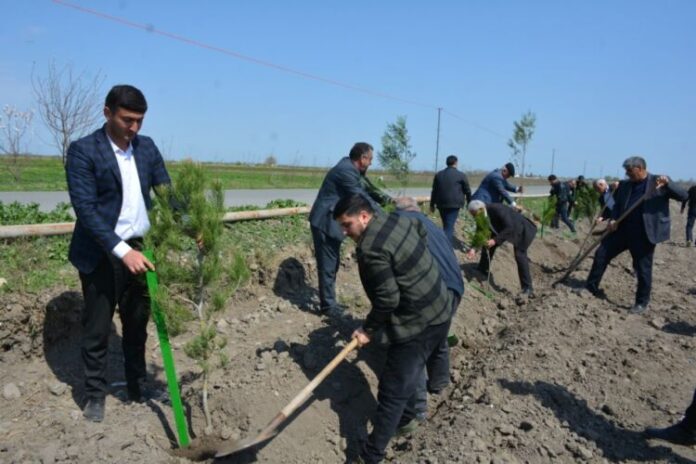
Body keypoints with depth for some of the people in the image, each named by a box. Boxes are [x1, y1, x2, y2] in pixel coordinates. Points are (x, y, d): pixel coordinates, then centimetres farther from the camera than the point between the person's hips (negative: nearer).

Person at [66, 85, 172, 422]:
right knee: (97, 328, 8)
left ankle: (137, 386, 32)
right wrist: (122, 251, -28)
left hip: (140, 249, 5)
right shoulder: (83, 150, -11)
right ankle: (95, 395, 26)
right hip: (101, 254, -4)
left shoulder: (147, 147, 5)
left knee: (137, 323, 15)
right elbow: (85, 208, -19)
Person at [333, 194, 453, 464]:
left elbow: (387, 299, -23)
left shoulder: (371, 249, -25)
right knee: (408, 374, 28)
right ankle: (403, 413, 47)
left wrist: (368, 330, -8)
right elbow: (423, 231, 25)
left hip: (417, 324, -9)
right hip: (439, 312, 10)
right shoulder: (397, 219, 3)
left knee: (392, 392, -2)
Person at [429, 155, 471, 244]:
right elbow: (467, 191, 5)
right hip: (454, 204, -5)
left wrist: (432, 204, 20)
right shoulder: (461, 175, 0)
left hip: (441, 204, 5)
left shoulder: (438, 174, 12)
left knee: (446, 226, 18)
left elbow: (434, 191, 14)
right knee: (449, 227, -8)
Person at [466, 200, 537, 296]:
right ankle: (483, 271, 30)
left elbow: (510, 228, -39)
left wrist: (495, 240, -46)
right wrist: (474, 248, -20)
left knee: (520, 255, -21)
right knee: (489, 246, 9)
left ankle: (528, 288, -16)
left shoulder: (497, 209, -36)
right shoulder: (481, 216, -13)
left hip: (520, 229, -8)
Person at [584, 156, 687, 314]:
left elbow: (683, 196, -8)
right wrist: (613, 220, -3)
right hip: (622, 229, 5)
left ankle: (642, 303, 20)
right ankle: (591, 288, 19)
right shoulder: (624, 184, 10)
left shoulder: (659, 182, -3)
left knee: (643, 268, 4)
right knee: (601, 254, 5)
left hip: (644, 234, -5)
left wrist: (667, 184, -25)